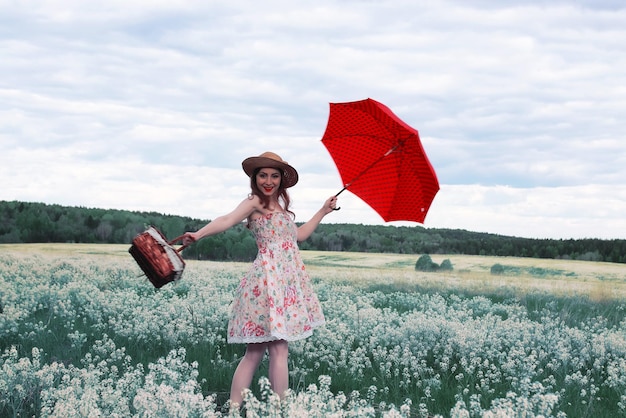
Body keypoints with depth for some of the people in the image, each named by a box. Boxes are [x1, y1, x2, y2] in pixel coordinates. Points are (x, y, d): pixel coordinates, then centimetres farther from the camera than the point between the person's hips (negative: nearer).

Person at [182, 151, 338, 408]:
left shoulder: (279, 206, 21)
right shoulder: (255, 202, -4)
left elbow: (298, 235, 31)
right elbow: (228, 220, -21)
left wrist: (323, 211, 33)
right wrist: (199, 234, -39)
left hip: (286, 281, 9)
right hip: (269, 279, -9)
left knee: (255, 352, 5)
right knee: (279, 349, -11)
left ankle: (233, 409, 5)